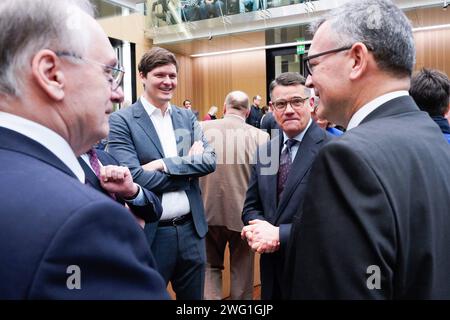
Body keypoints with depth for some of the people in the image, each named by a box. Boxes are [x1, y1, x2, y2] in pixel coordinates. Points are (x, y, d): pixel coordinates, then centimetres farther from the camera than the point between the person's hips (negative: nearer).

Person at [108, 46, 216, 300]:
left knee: (194, 295, 21)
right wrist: (189, 168, -9)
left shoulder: (187, 117, 7)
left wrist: (164, 164, -17)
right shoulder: (121, 120, -8)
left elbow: (210, 161, -4)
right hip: (150, 234, -4)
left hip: (191, 229, 5)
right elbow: (133, 177, -18)